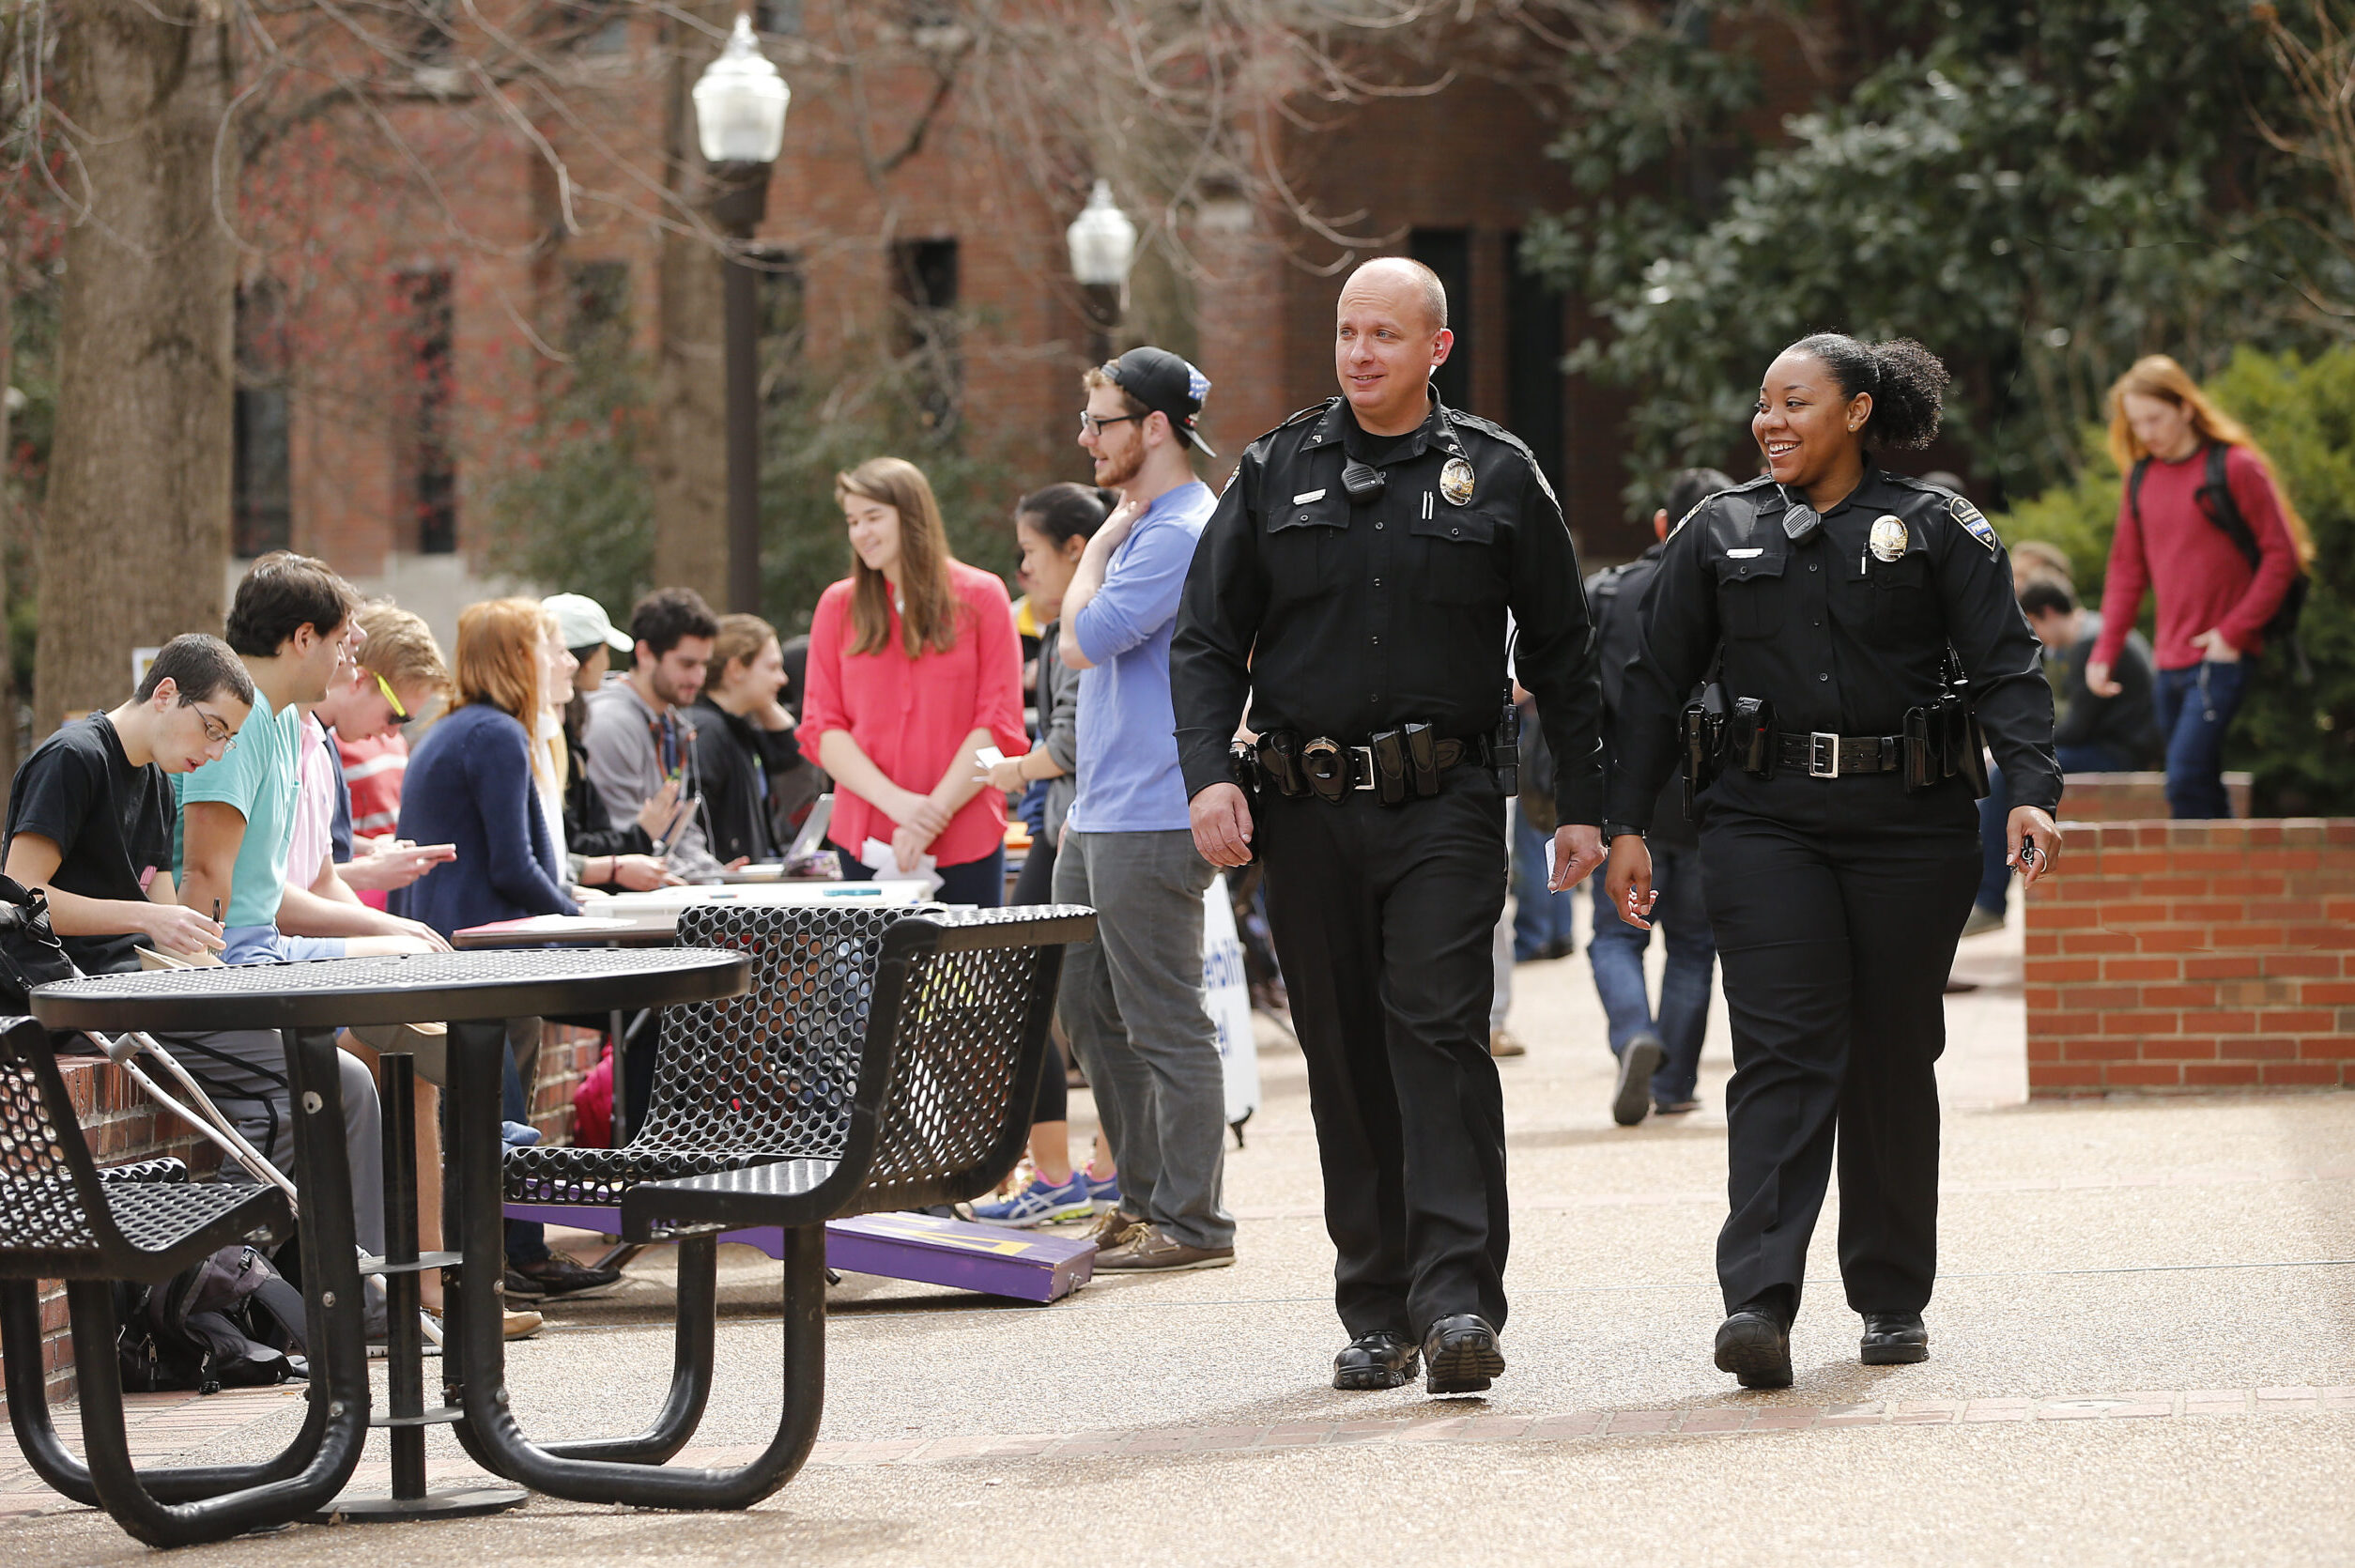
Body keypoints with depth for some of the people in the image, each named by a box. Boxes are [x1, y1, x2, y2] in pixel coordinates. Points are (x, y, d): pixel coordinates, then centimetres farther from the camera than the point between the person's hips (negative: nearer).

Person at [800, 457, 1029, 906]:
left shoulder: (980, 597, 4)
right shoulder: (838, 606, 9)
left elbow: (1000, 725, -1)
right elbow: (823, 729, 3)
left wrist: (935, 811, -11)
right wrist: (897, 802, -12)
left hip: (966, 843, -2)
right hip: (866, 840, 2)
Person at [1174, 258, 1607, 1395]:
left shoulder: (1495, 477, 5)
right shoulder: (1276, 473, 9)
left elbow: (1560, 653, 11)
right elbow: (1205, 640, 9)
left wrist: (1581, 806, 8)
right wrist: (1209, 773, -6)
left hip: (1444, 806, -2)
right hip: (1306, 812, 2)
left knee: (1439, 1031, -14)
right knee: (1344, 1056, 5)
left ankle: (1458, 1298, -18)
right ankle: (1377, 1312, 11)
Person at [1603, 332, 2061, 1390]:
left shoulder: (1936, 528, 4)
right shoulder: (1720, 533, 11)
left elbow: (2006, 669, -1)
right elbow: (1657, 684, 14)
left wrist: (2031, 789, -16)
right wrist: (1626, 823, 8)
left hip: (1909, 827, 0)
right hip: (1766, 823, 1)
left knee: (1893, 1062, 6)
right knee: (1783, 1054, -12)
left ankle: (1893, 1299, 19)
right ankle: (1758, 1301, -22)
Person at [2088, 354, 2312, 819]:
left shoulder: (2236, 467, -7)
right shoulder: (2141, 479, 12)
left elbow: (2282, 555, -7)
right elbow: (2127, 570, 16)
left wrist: (2234, 632, -12)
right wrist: (2105, 652, 6)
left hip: (2222, 659, -6)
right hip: (2171, 663, 6)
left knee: (2186, 783, -15)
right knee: (2202, 791, 8)